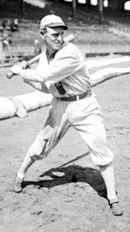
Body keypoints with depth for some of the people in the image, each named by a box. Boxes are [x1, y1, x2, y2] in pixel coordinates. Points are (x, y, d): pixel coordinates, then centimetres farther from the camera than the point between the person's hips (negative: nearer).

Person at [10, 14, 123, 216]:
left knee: (100, 150, -7)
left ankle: (112, 198, 6)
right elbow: (44, 86, 9)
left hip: (84, 105, -5)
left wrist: (21, 71, -14)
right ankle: (20, 175, 37)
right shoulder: (44, 57, 2)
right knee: (41, 145, 12)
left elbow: (44, 76, -29)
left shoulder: (70, 52, -23)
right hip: (60, 105, 6)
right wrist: (25, 76, -7)